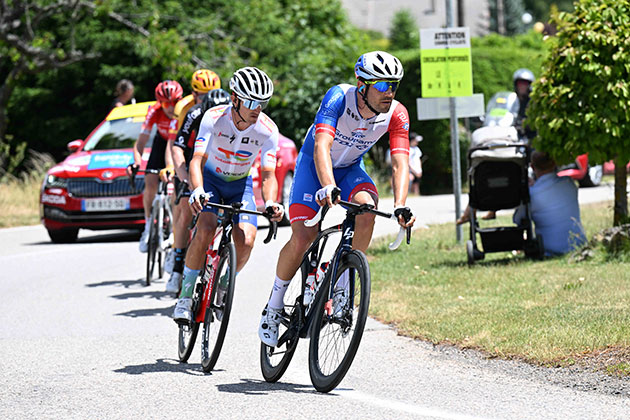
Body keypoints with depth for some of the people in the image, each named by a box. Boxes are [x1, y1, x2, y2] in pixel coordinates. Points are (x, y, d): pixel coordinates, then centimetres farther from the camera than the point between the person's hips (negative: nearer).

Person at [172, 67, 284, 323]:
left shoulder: (268, 130, -22)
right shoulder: (214, 118, -27)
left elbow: (268, 174, -24)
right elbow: (197, 159, -34)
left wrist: (270, 202, -46)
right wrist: (198, 191, -54)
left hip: (240, 184, 2)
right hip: (211, 179, -2)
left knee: (246, 241, -20)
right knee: (205, 231, -27)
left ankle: (223, 288, 9)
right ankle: (186, 295, -13)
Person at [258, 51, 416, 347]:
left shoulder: (396, 114, -21)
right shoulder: (339, 98, -31)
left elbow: (400, 163, -28)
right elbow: (321, 146, -43)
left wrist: (400, 206, -45)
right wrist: (328, 187, -60)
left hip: (350, 168, 3)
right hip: (314, 165, -3)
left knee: (367, 208, -30)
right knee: (302, 238, -18)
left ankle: (342, 285, -14)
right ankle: (274, 305, 5)